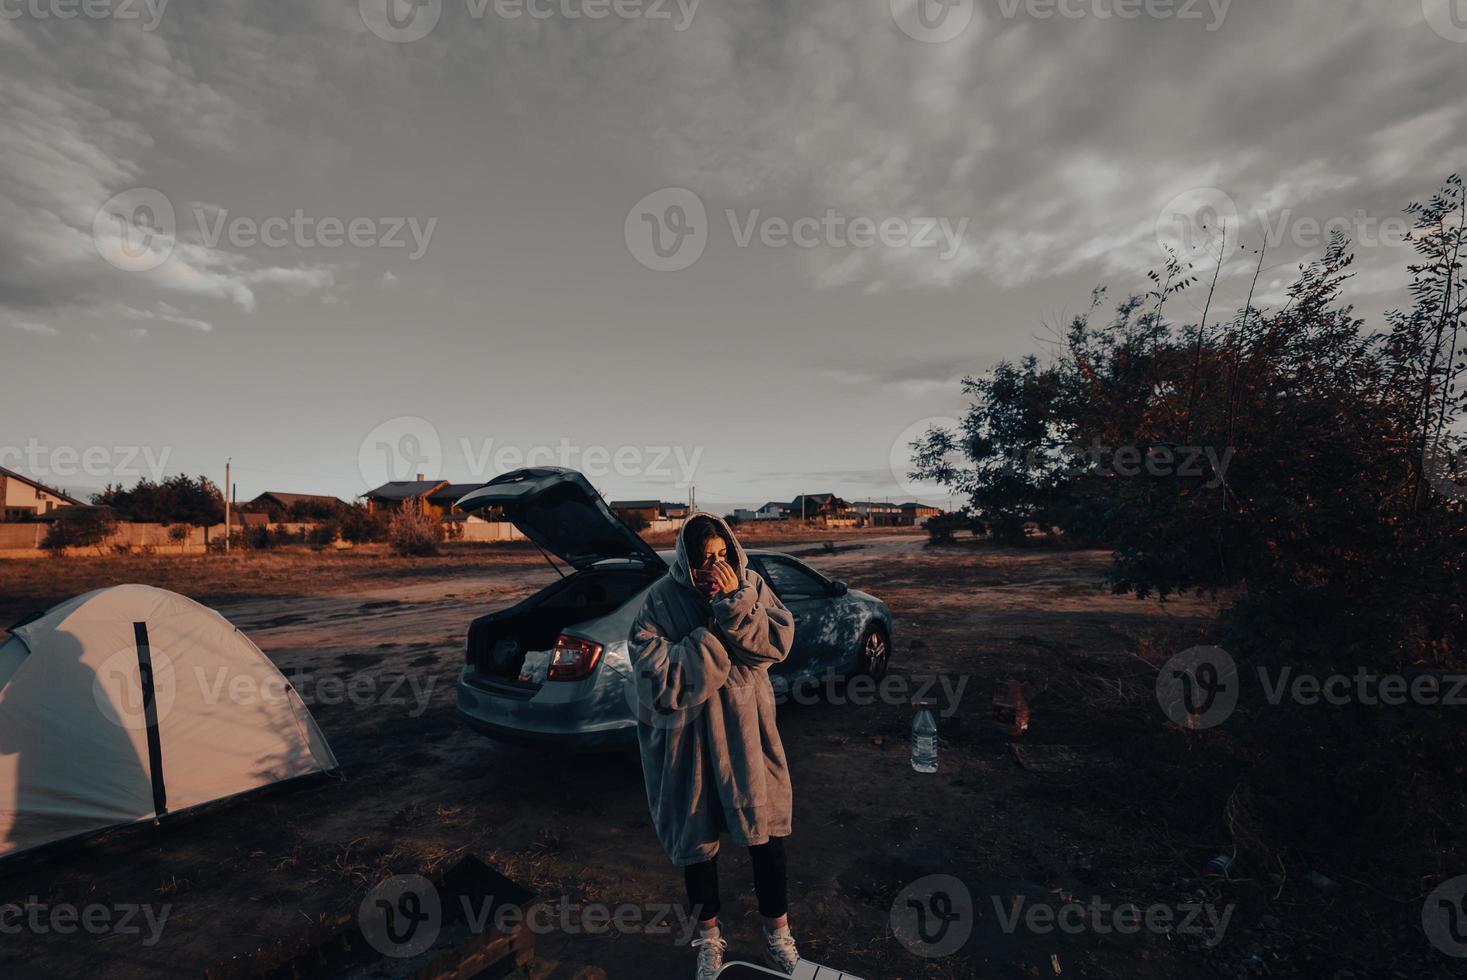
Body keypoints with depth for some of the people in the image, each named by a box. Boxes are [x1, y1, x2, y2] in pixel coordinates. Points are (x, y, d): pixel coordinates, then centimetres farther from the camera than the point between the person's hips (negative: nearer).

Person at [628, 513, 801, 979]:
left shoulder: (750, 584, -4)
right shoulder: (662, 599, -11)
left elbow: (778, 641, -11)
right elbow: (653, 668, -18)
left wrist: (735, 604, -23)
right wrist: (715, 633, -19)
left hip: (747, 729, 2)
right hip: (690, 735, -1)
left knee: (766, 828, 11)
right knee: (698, 835, 14)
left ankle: (778, 932, 36)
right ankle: (709, 937, 39)